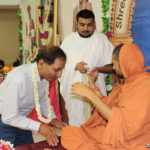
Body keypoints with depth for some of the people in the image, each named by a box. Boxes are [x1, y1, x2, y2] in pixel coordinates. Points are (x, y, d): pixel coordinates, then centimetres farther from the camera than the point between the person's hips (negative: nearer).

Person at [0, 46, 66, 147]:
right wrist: (39, 127, -32)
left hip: (22, 120, 7)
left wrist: (53, 119, -9)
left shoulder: (45, 75, -13)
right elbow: (9, 117, -30)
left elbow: (43, 99, 6)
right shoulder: (19, 78, -36)